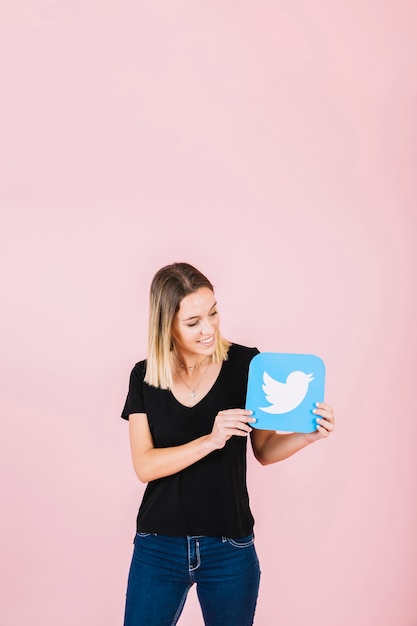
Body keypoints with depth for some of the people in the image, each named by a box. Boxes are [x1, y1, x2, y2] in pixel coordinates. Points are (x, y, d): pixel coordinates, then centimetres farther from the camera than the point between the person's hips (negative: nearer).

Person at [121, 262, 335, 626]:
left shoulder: (246, 364, -8)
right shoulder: (144, 377, -3)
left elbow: (264, 450, 1)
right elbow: (145, 466, -11)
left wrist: (306, 435, -19)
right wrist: (210, 440, -25)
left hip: (230, 549, 0)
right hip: (158, 546, 1)